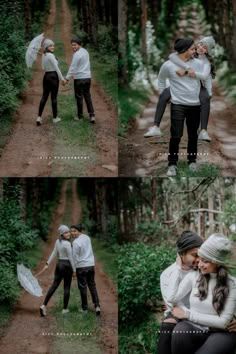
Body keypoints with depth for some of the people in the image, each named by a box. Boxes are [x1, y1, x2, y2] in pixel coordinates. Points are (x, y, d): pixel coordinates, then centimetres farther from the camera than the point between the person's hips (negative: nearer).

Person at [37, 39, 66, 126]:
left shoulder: (43, 55, 10)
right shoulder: (51, 55, -16)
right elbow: (56, 68, -16)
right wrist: (62, 78, -11)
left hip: (46, 76, 7)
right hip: (53, 77, -7)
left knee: (44, 97, 6)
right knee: (54, 97, 2)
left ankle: (39, 117, -2)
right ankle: (55, 118, 11)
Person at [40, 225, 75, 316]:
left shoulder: (57, 241, 5)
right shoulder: (67, 244, -18)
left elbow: (54, 253, 9)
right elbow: (70, 258, -16)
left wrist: (47, 263, 14)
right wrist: (74, 270, -10)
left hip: (59, 264, 7)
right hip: (67, 265, -7)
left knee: (54, 285, 6)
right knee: (67, 287, 6)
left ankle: (44, 305, -4)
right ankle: (65, 309, 11)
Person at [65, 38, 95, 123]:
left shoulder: (77, 54, -16)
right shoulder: (85, 51, 9)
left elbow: (72, 67, -18)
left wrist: (67, 78, -16)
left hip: (79, 78, -7)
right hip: (87, 77, 7)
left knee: (79, 97, 4)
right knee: (87, 96, 11)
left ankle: (80, 116, 11)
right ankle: (92, 115, 2)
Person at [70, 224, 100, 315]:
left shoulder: (76, 242, -17)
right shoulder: (87, 237, 3)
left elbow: (75, 257, -12)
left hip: (81, 266, -6)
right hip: (91, 265, 6)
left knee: (83, 287, 6)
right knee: (92, 285, 13)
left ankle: (84, 308, 13)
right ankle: (97, 305, 3)